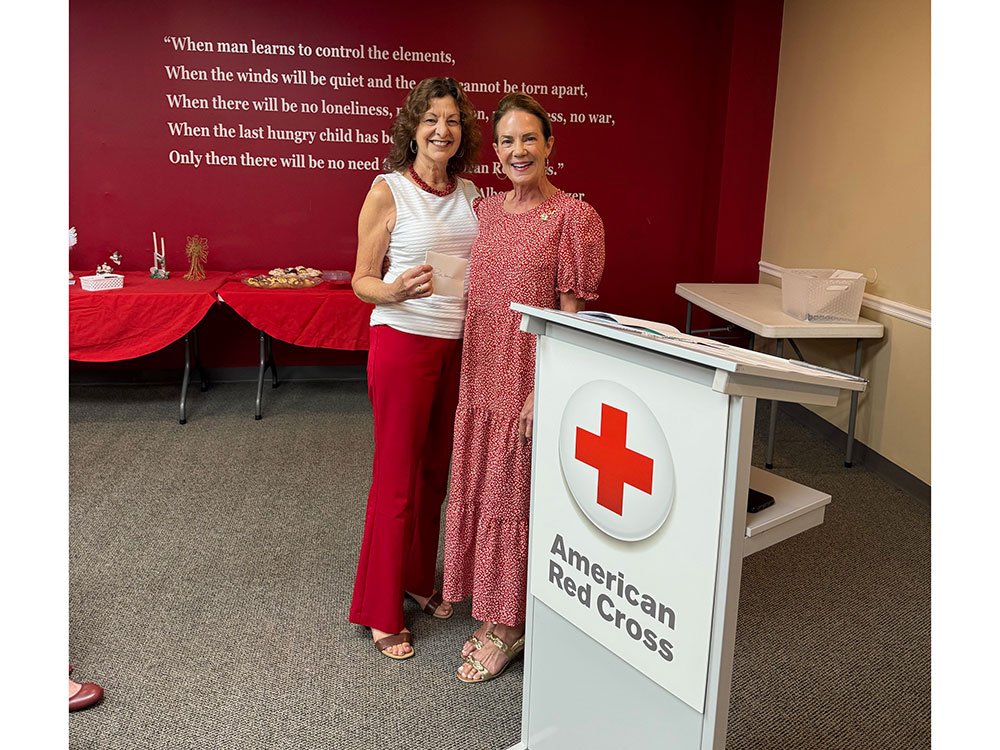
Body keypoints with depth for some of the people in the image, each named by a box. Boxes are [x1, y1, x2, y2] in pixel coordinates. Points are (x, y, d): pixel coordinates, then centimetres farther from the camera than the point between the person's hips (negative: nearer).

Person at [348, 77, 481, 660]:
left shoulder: (469, 193, 11)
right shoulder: (388, 192, -7)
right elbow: (363, 280, -6)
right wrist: (396, 291, -24)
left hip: (458, 343, 6)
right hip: (403, 341, -6)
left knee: (436, 470, 14)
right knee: (397, 477, 1)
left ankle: (419, 579, 34)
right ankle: (381, 611, 16)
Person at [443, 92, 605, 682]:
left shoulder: (575, 216, -9)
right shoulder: (486, 211, 9)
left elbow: (572, 314, -12)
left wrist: (543, 391, -17)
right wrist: (467, 375, 11)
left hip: (532, 379, -6)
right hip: (482, 376, 7)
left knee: (516, 497, 5)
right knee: (479, 491, 15)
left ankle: (512, 626, 24)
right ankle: (493, 614, 34)